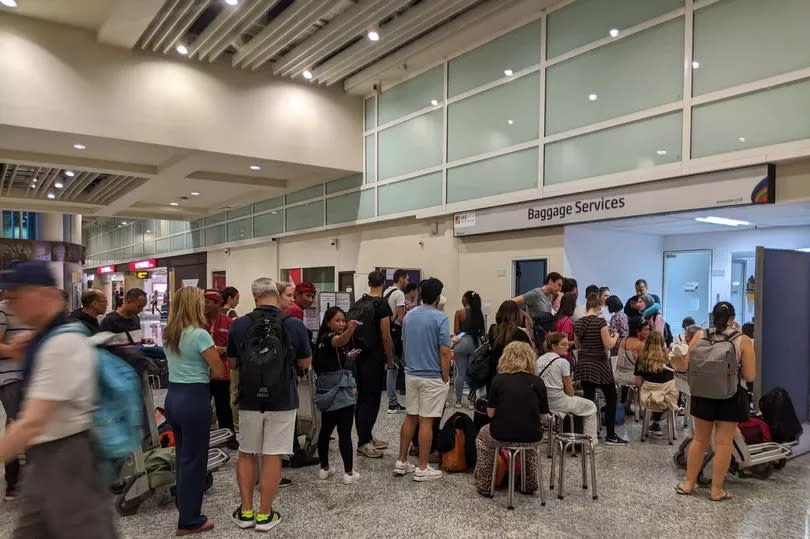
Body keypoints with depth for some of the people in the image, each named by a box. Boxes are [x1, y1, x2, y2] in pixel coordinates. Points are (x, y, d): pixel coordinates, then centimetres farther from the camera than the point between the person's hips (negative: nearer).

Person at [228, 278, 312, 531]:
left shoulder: (238, 325, -6)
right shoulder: (295, 325, -10)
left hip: (249, 401, 2)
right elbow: (305, 363, 1)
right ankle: (264, 514, 15)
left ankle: (246, 511, 23)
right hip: (283, 401, -1)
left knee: (246, 454, 17)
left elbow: (232, 364, 6)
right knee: (272, 457, 7)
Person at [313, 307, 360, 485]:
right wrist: (350, 330, -58)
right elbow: (340, 340, -40)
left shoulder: (323, 339, 13)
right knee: (345, 433, -5)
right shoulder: (330, 337, -13)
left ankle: (324, 468, 24)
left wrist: (347, 358, 27)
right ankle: (349, 473, -1)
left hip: (327, 392, 9)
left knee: (325, 430, 15)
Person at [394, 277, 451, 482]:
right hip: (432, 377, -6)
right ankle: (422, 468, 8)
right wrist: (446, 378, -7)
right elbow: (444, 352, -16)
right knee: (426, 421, 0)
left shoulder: (408, 316, 5)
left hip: (411, 374, 6)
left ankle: (402, 462, 21)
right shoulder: (440, 318, -15)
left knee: (410, 417, 15)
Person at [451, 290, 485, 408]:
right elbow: (483, 331, 7)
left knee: (460, 372, 6)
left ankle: (458, 400, 12)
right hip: (476, 343, 3)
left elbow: (456, 331, -5)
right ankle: (472, 401, 14)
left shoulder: (459, 312, -6)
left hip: (462, 342, -3)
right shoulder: (479, 313, 4)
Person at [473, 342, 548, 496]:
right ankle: (530, 484, 42)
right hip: (531, 437, 2)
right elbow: (544, 414, 4)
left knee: (483, 437, 31)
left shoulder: (499, 380, -6)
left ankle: (484, 485, 30)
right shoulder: (538, 382, 0)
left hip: (502, 437, -2)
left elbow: (490, 412, -2)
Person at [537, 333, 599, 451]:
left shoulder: (540, 360, 4)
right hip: (558, 402, -7)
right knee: (591, 407, 16)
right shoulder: (563, 362, -15)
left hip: (542, 401, 7)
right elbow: (569, 390, -9)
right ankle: (591, 443, 18)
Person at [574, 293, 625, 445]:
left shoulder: (578, 323, 2)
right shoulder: (600, 321, -14)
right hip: (599, 365, -5)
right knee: (611, 399, 9)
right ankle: (610, 436, 11)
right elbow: (608, 345, -13)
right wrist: (615, 337, 5)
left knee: (588, 399, 10)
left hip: (583, 365, 5)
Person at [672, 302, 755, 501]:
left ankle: (688, 483, 25)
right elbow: (750, 376, -10)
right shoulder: (743, 341, -11)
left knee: (700, 440, 16)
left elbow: (685, 367, -6)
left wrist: (674, 357, 11)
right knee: (724, 443, 8)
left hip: (703, 395, 2)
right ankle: (717, 490, 16)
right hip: (731, 396, -2)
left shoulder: (699, 336, -7)